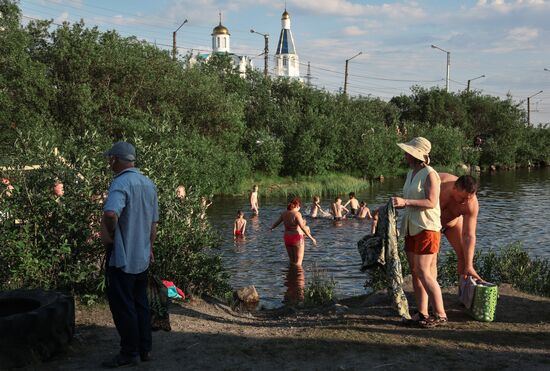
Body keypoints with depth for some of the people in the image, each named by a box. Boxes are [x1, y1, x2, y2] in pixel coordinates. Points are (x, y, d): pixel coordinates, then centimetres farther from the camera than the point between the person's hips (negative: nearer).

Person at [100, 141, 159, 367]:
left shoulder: (121, 183, -18)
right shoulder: (148, 184, 8)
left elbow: (111, 214, -38)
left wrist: (108, 235, -20)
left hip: (122, 257, -8)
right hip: (142, 257, 8)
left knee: (123, 307, 2)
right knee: (140, 304, 17)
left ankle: (129, 354, 11)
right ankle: (145, 349, 24)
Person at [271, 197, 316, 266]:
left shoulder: (284, 213, 3)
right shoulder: (297, 214, -17)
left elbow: (276, 222, 18)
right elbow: (302, 227, -25)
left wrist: (271, 228, 39)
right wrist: (311, 238, -23)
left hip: (287, 238, 7)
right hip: (297, 238, -7)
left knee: (292, 260, 20)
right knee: (298, 262, 3)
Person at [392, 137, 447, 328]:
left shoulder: (430, 174, -11)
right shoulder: (411, 173, 15)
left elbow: (431, 202, -20)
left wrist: (405, 202, -26)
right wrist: (394, 205, 11)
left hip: (427, 228, -9)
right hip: (412, 228, 9)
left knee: (424, 272, -11)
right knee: (415, 272, 8)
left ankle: (440, 314, -3)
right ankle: (422, 313, 15)